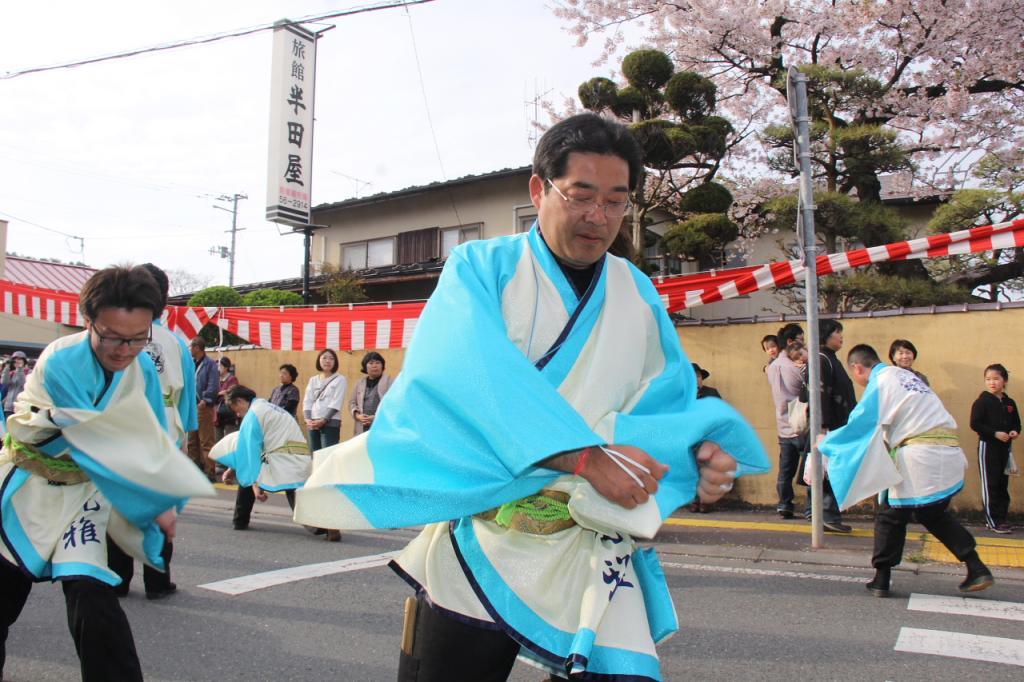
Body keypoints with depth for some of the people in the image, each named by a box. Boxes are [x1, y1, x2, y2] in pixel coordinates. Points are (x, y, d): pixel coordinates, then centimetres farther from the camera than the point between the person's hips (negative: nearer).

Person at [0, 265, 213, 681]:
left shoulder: (142, 369, -13)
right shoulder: (61, 363, -30)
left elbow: (151, 441, -1)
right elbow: (103, 445, -27)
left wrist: (166, 502, -8)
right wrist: (156, 502, -21)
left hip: (82, 488, 2)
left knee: (91, 594, -13)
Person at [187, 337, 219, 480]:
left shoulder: (210, 364, -7)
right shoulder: (190, 363, 14)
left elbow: (213, 387, -13)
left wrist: (203, 402, -18)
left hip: (203, 407, -7)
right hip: (191, 406, 8)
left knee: (206, 442, -6)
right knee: (192, 441, 13)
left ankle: (210, 473, -4)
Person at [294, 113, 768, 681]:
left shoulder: (639, 297, 9)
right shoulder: (481, 269, -2)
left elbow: (671, 405, 9)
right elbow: (467, 379, -18)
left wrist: (703, 451, -14)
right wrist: (585, 456, -26)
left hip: (594, 557, 2)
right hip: (478, 546, -2)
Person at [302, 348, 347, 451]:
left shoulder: (340, 379, 3)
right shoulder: (313, 380, 17)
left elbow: (336, 403, -7)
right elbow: (307, 402, 9)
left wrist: (324, 420, -16)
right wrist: (308, 419, -8)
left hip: (330, 423, -5)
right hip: (313, 424, 5)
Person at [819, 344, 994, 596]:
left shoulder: (880, 382, -5)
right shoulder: (904, 375, 20)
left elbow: (859, 424, -5)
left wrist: (826, 442, 8)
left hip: (919, 458, -8)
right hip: (948, 453, 8)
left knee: (891, 515, 5)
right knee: (935, 515, 23)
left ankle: (882, 580, 11)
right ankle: (977, 569, 16)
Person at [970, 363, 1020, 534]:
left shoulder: (1009, 403, 8)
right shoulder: (982, 401, -8)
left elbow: (1016, 422, 17)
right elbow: (975, 424, -14)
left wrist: (1015, 432, -5)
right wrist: (995, 433, -20)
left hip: (1004, 447, 6)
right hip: (987, 446, -5)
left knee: (1002, 485, 10)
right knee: (990, 485, -2)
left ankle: (1001, 518, 18)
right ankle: (993, 521, 2)